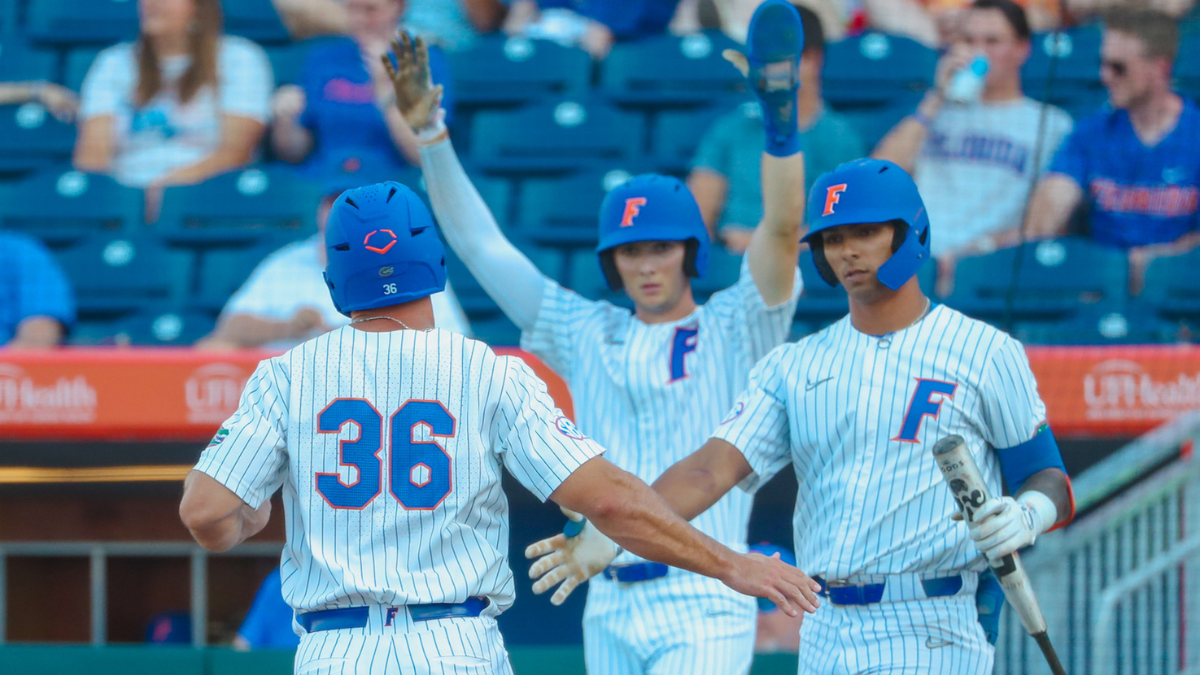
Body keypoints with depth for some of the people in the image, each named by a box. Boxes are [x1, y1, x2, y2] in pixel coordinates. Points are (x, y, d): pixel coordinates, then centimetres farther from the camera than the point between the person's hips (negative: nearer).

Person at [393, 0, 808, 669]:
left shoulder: (734, 329, 1)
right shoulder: (585, 333, 13)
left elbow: (784, 228, -13)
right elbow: (481, 243, 13)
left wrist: (780, 110, -26)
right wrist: (429, 132, 5)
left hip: (704, 611, -5)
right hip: (610, 608, 5)